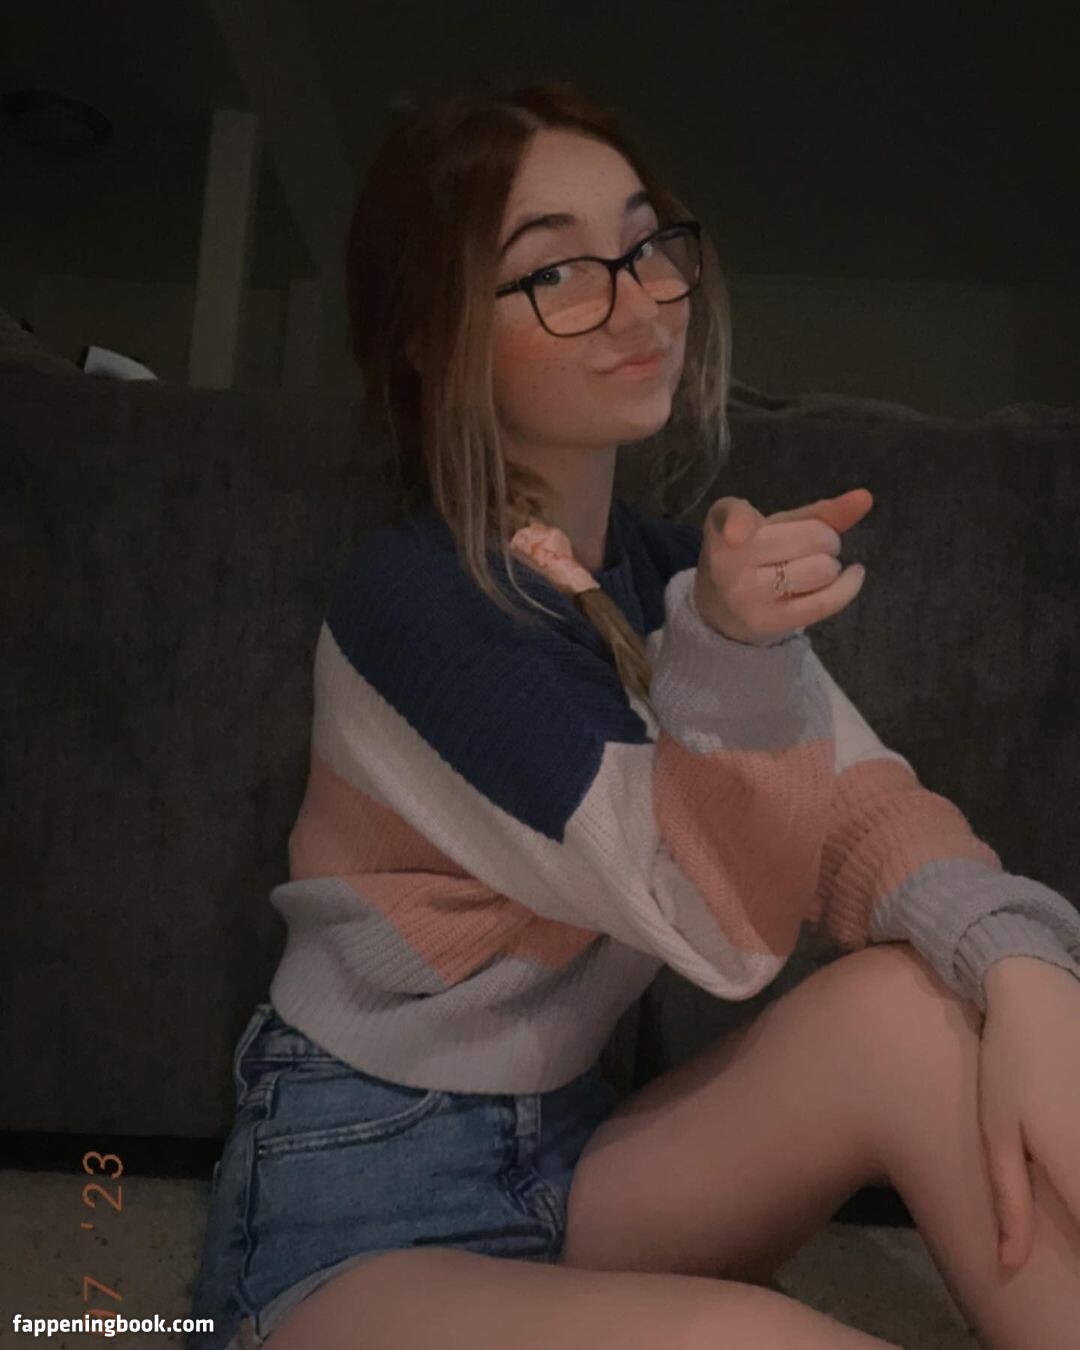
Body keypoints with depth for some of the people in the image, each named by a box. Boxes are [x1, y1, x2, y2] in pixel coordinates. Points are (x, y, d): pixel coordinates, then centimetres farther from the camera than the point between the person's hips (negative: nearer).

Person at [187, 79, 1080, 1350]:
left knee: (926, 1007, -19)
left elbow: (869, 808, -11)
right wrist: (727, 651, -40)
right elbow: (714, 923, -23)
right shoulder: (409, 594, -21)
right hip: (359, 1219, -5)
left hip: (570, 1154, 6)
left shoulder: (674, 563, 1)